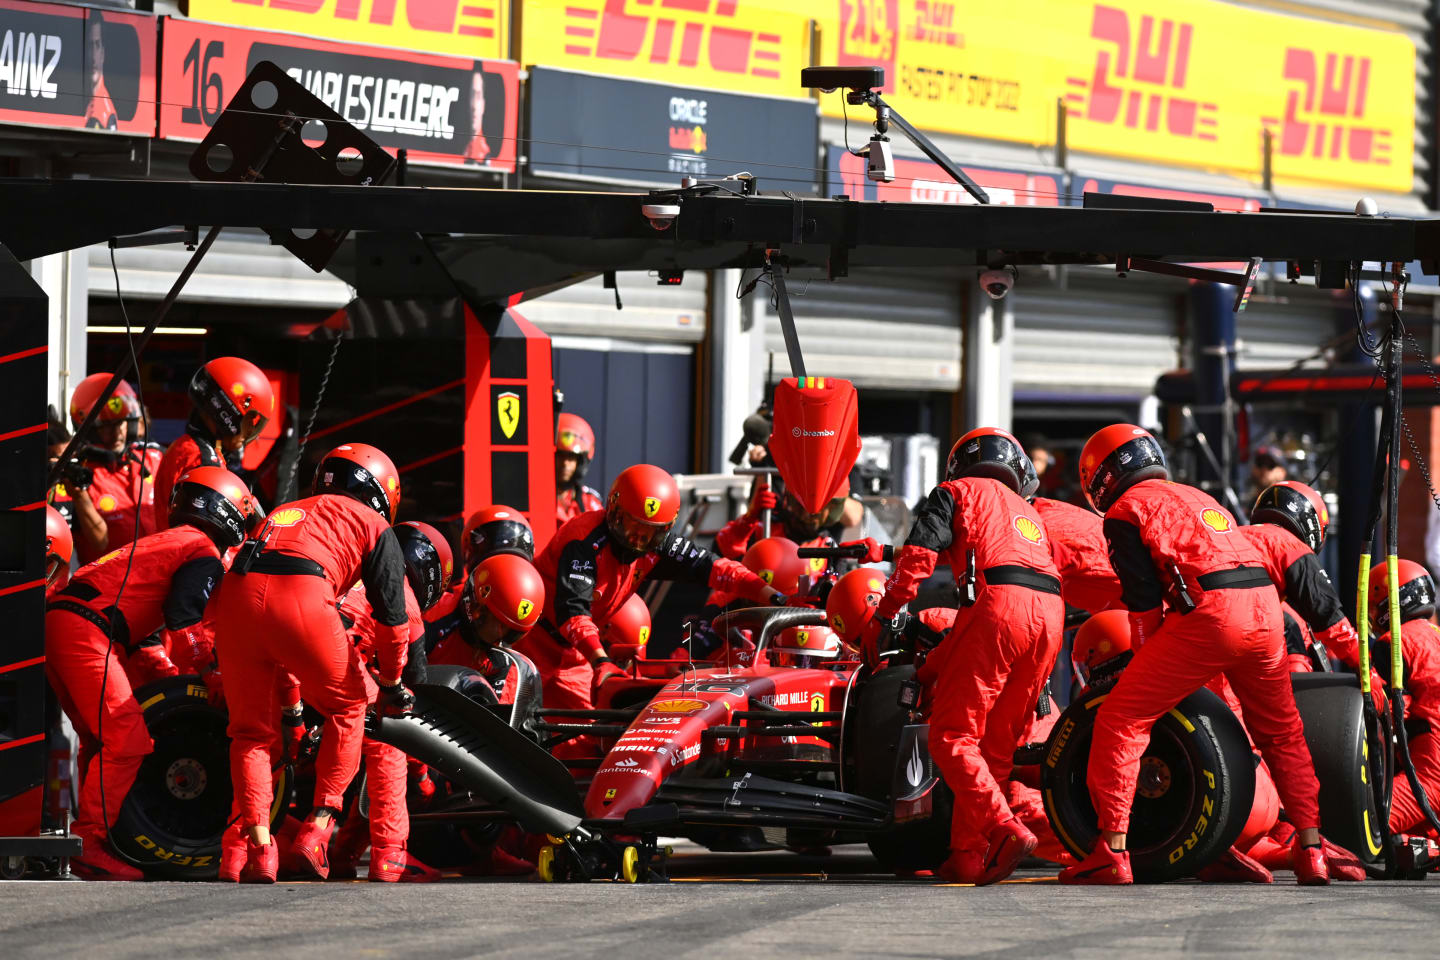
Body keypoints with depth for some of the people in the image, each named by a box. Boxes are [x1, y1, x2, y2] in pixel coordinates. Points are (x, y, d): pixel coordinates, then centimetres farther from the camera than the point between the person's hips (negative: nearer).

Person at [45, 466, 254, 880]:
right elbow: (184, 619, -10)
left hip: (57, 618, 10)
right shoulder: (204, 553, 2)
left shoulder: (161, 542, 31)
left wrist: (171, 670, 29)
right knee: (127, 741, -11)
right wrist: (214, 672, 1)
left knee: (101, 740, 18)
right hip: (86, 632, -10)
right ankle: (89, 843, -15)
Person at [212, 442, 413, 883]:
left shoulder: (284, 512, 39)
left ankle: (259, 848, 3)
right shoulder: (374, 527, 24)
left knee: (251, 731, 16)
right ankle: (317, 829, 12)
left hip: (236, 597, 4)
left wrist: (293, 687, 50)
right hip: (302, 598, -4)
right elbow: (391, 617, 19)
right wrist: (390, 685, 35)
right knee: (348, 709, 19)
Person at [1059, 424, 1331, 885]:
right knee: (1282, 734, 24)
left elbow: (1144, 600, 3)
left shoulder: (1125, 510, 10)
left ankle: (1112, 853, -5)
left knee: (1120, 721, 0)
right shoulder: (1198, 498, 32)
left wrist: (1142, 664, 14)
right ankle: (1311, 851, 21)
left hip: (1210, 612, -7)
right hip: (1265, 606, 7)